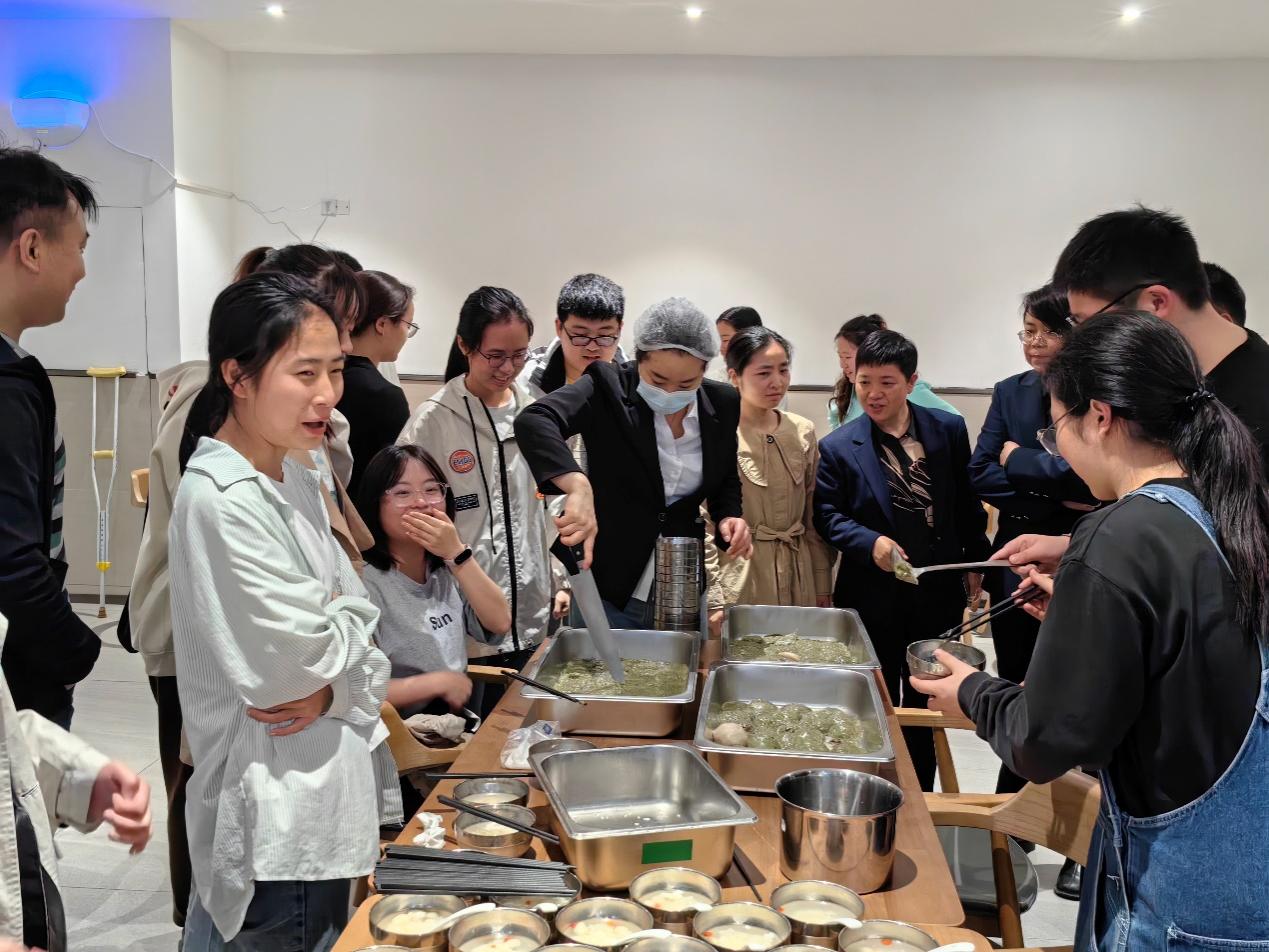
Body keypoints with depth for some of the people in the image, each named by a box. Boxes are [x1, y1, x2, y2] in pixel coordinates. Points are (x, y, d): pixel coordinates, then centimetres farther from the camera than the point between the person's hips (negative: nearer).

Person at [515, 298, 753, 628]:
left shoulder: (722, 404, -2)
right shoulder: (608, 386, -15)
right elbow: (533, 422, -32)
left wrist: (729, 516, -7)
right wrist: (578, 486, -48)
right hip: (606, 587, -4)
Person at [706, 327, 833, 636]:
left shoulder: (803, 431, 6)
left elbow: (814, 517, 12)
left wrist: (823, 587, 9)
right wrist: (714, 603, -11)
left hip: (798, 581, 5)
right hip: (737, 581, -4)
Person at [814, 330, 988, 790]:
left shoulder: (949, 430, -1)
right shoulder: (838, 447, -7)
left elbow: (967, 503, 6)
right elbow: (826, 513, -5)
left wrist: (975, 562, 8)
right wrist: (870, 543, -21)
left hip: (938, 591, 2)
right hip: (873, 595, -1)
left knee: (924, 703, 15)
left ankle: (919, 796, 31)